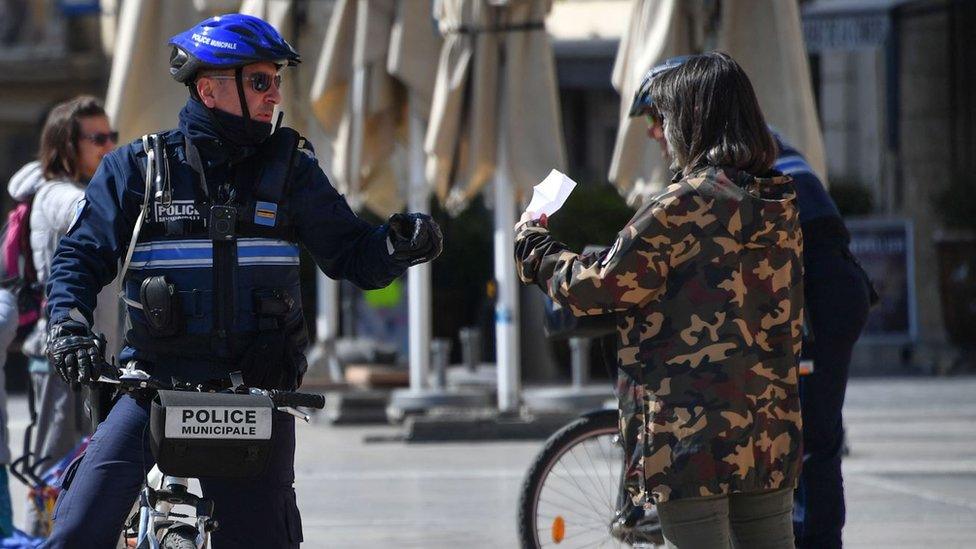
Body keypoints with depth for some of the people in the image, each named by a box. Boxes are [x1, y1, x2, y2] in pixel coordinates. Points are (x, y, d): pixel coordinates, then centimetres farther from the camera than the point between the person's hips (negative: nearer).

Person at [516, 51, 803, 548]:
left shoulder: (684, 205, -14)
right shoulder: (780, 203, 8)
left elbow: (597, 287, -10)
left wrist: (533, 246, 8)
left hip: (690, 437, -7)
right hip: (769, 436, 7)